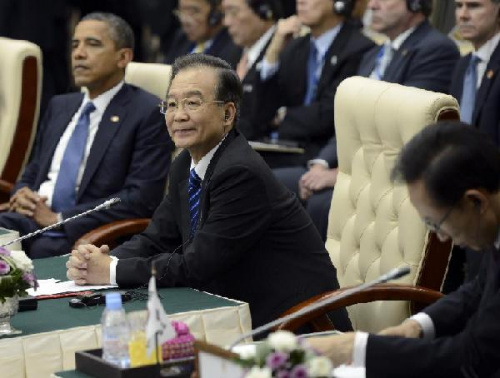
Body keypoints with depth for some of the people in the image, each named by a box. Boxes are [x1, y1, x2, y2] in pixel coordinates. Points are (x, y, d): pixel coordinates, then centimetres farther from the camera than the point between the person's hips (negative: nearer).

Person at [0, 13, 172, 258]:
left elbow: (142, 199, -12)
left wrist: (59, 218, -14)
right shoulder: (60, 106, 20)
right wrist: (22, 193, 0)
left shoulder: (148, 113, -3)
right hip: (30, 221, 6)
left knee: (40, 250, -35)